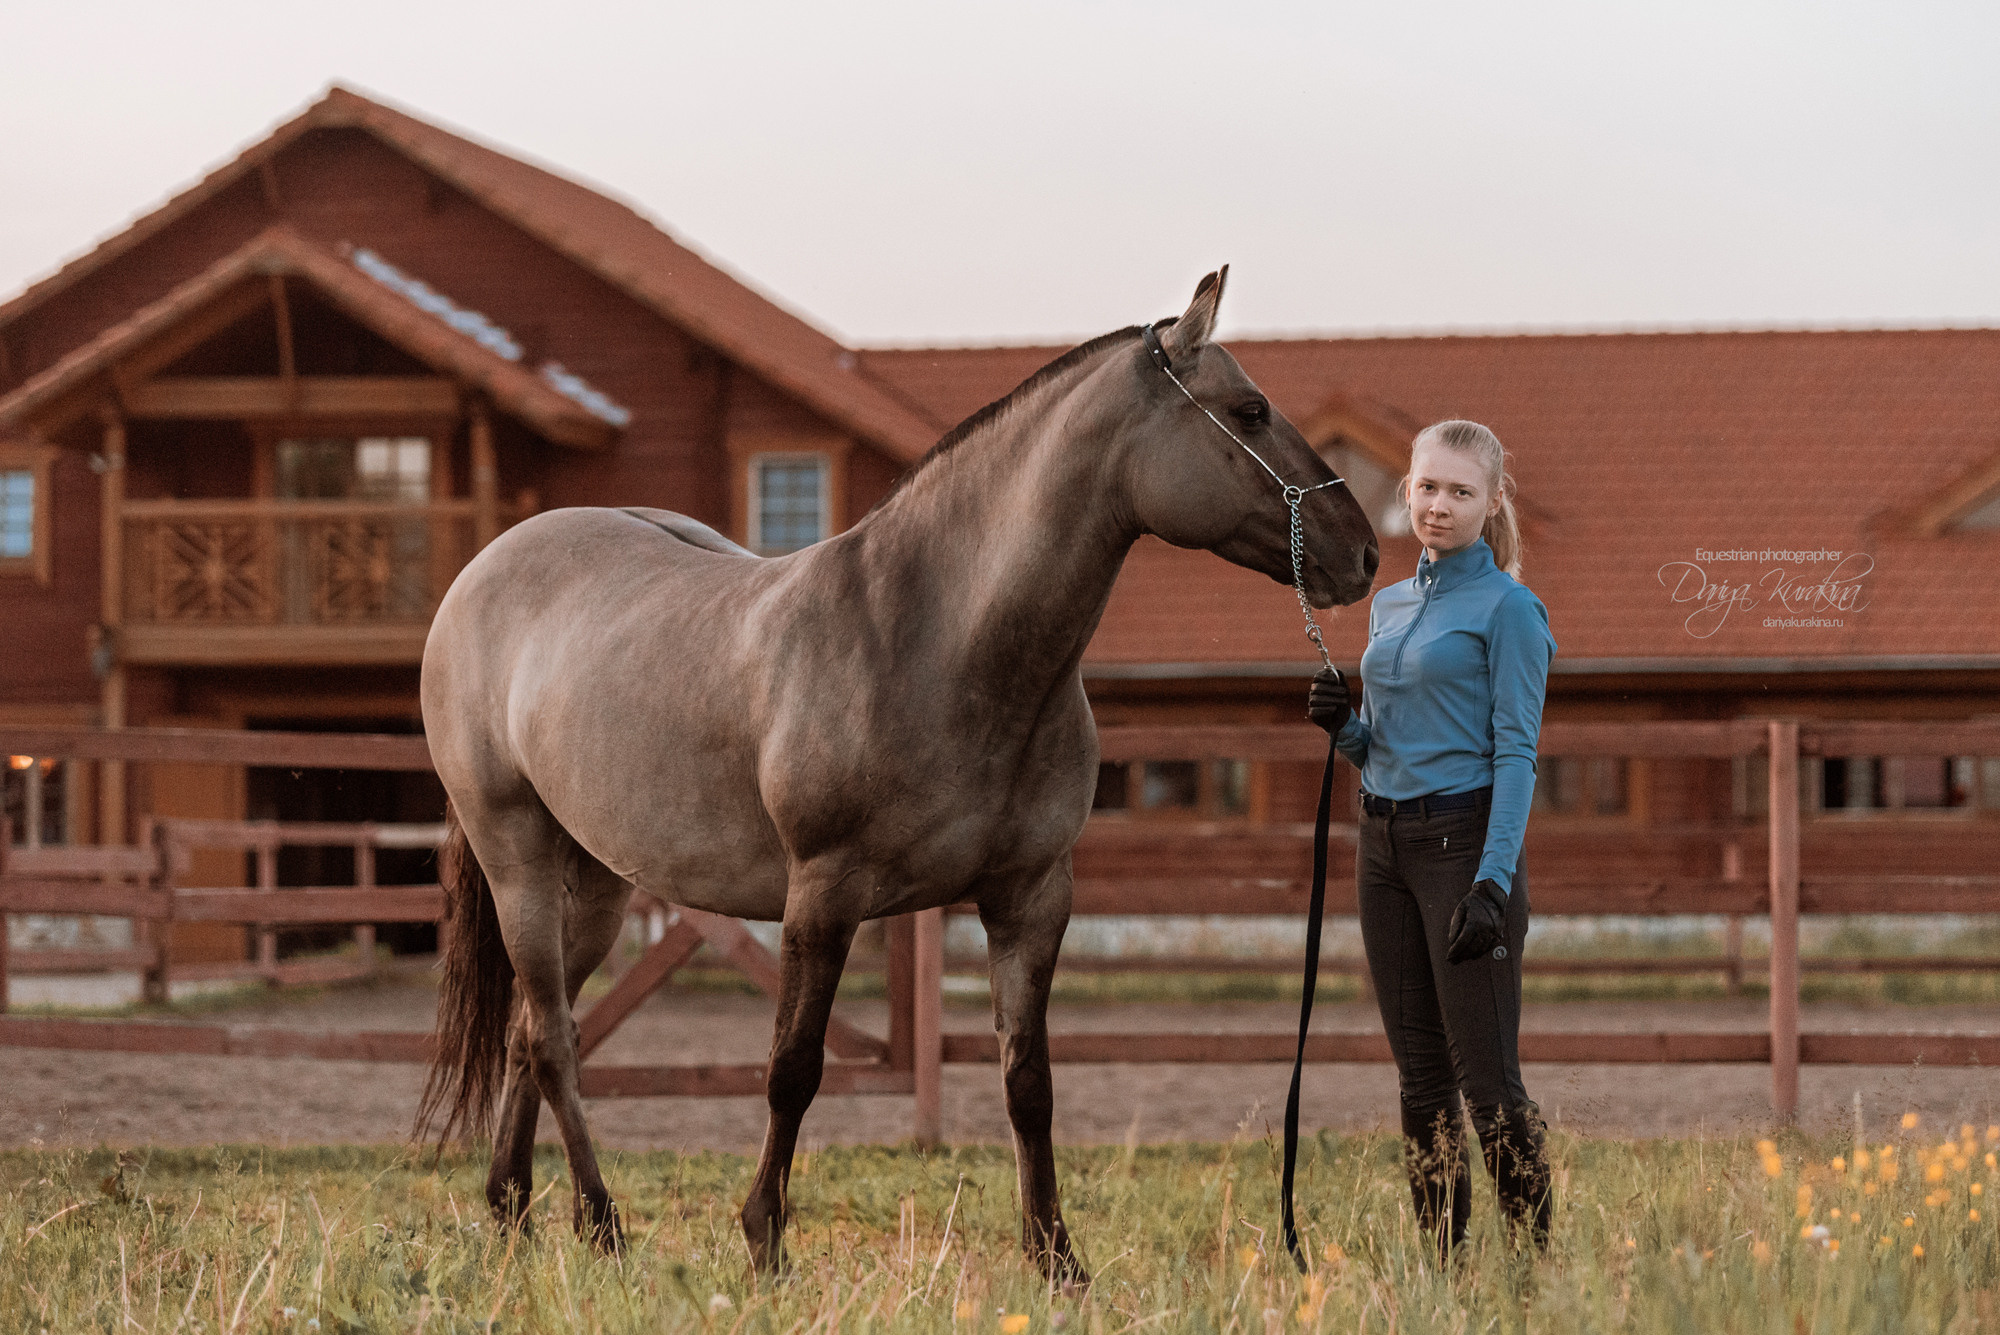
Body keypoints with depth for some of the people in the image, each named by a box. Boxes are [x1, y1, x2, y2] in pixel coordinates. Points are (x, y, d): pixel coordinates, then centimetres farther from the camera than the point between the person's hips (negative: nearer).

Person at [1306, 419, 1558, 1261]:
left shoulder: (1507, 608, -6)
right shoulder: (1389, 605, 15)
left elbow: (1515, 752, -12)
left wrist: (1493, 883, -21)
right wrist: (1341, 726, -1)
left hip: (1466, 841, -7)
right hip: (1385, 845, 7)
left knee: (1487, 1080, -8)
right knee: (1421, 1079, 9)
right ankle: (1438, 1258, 13)